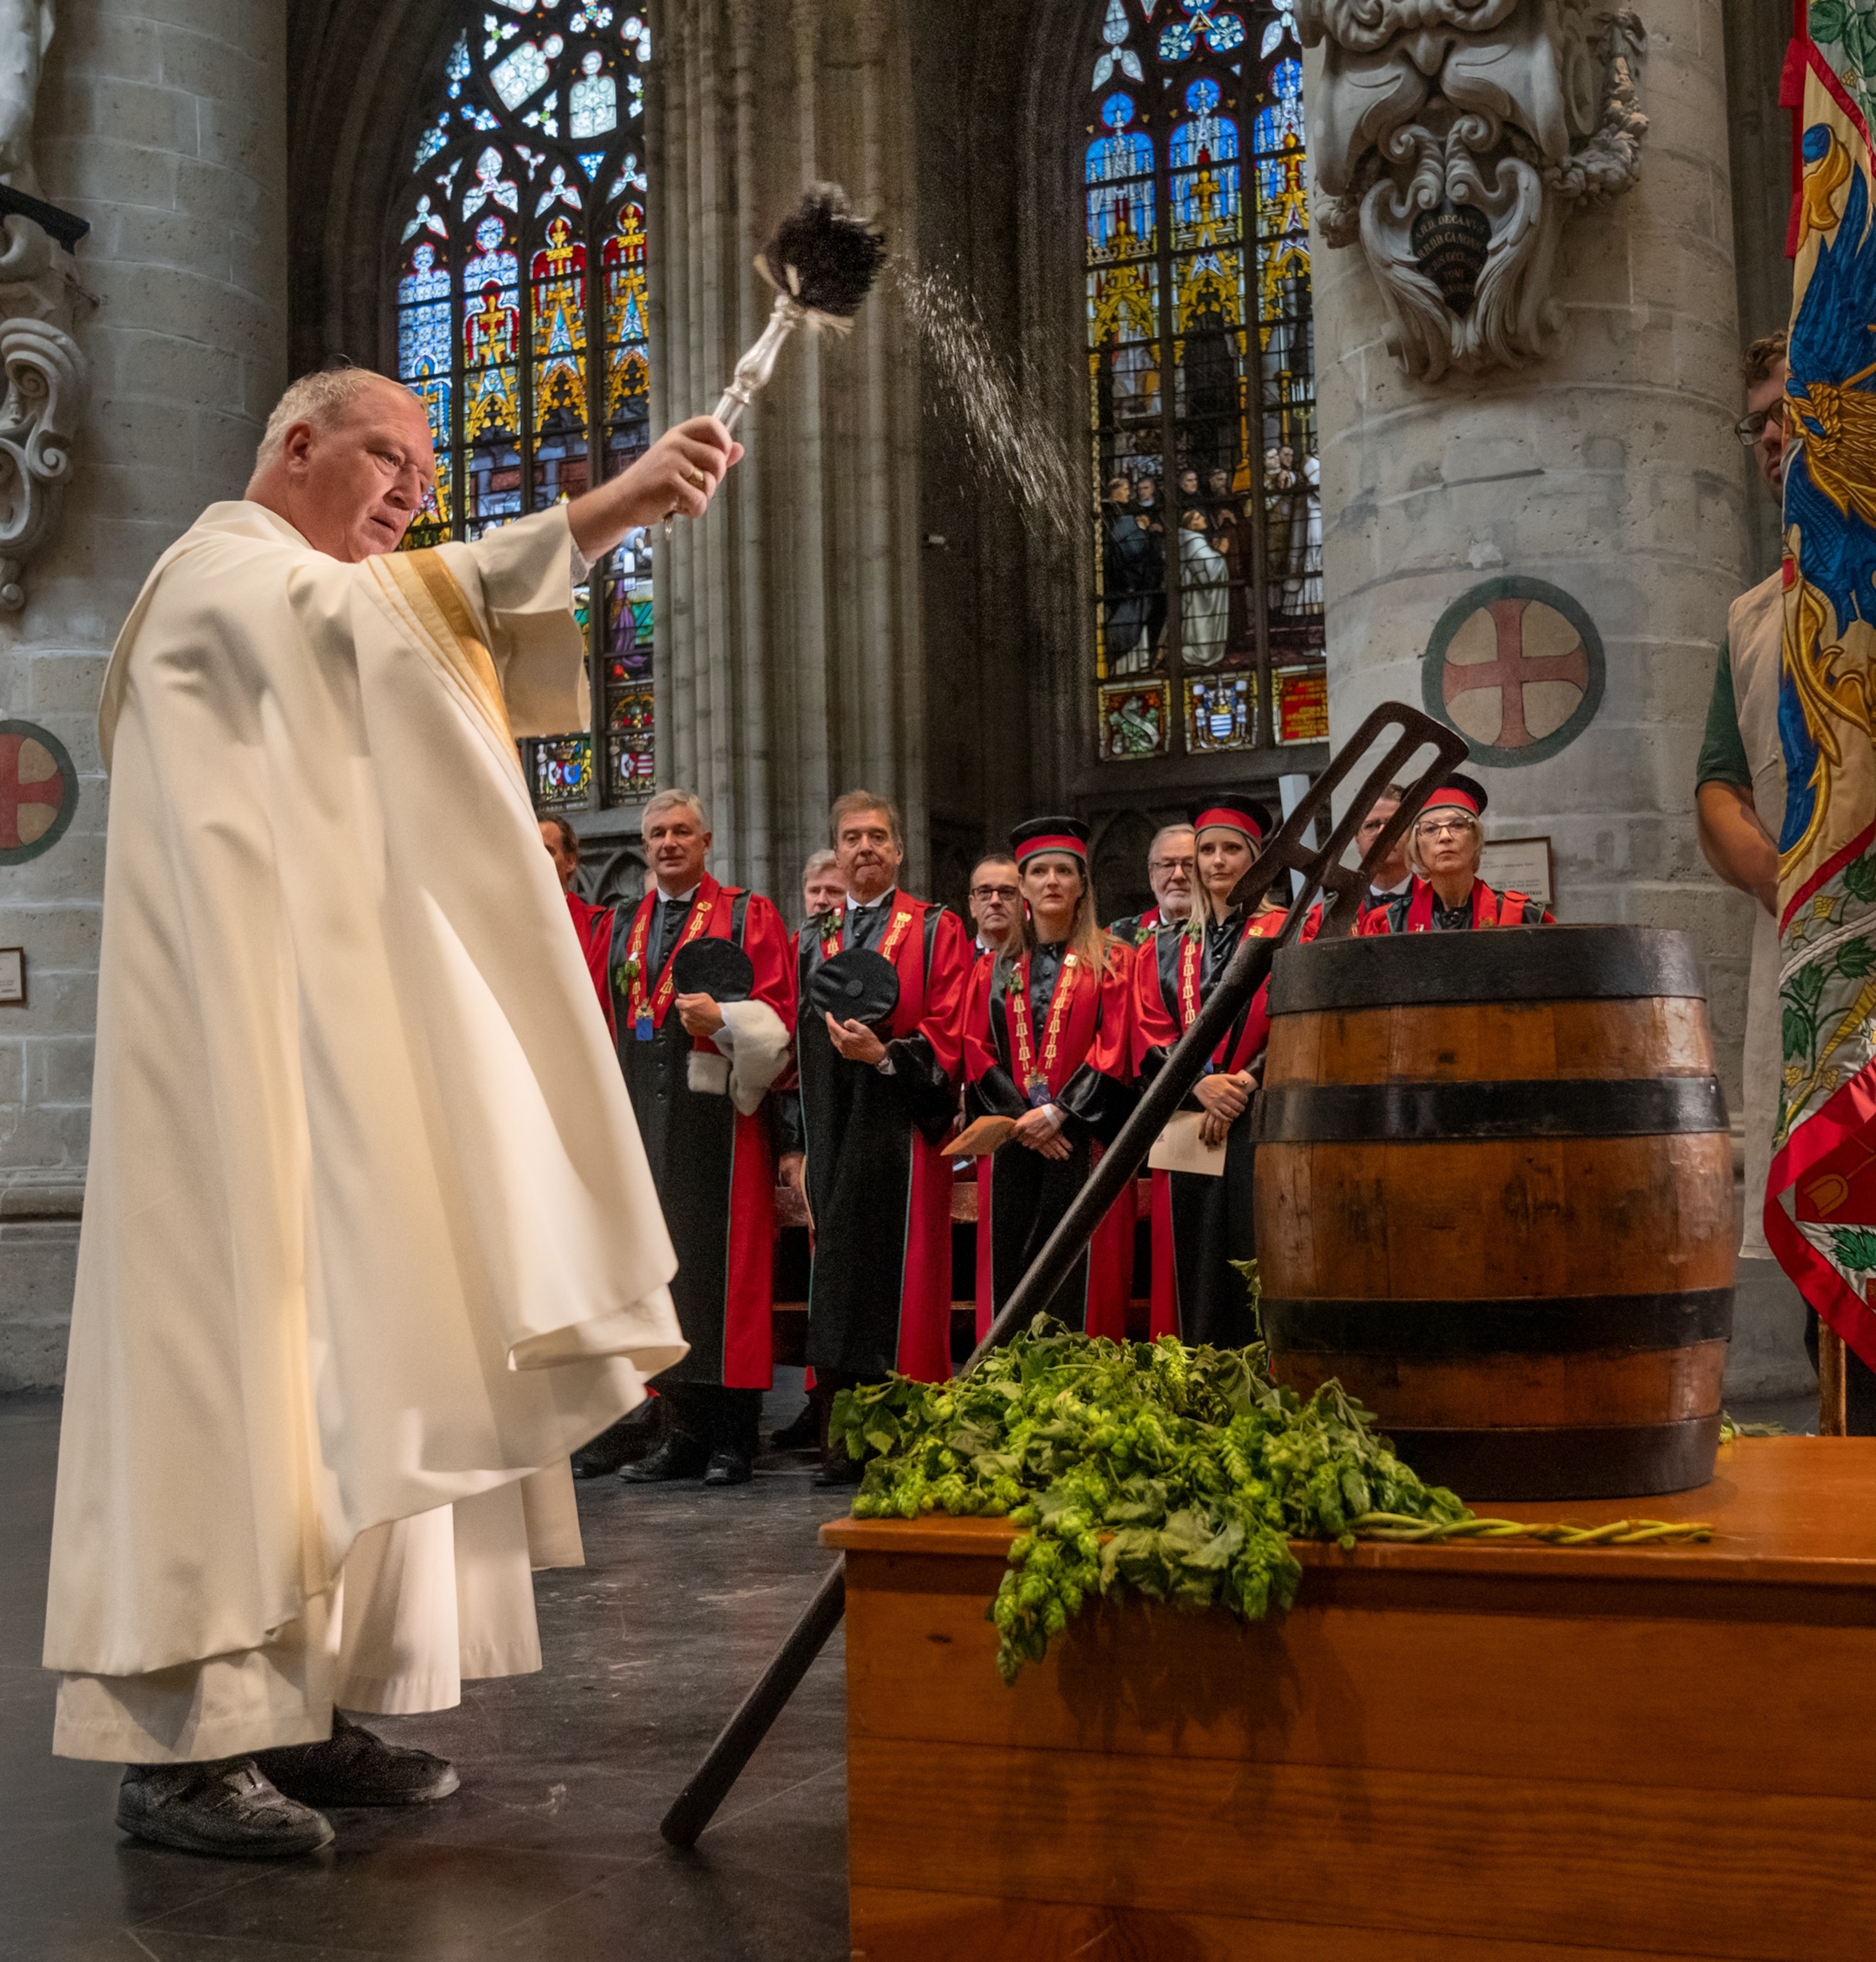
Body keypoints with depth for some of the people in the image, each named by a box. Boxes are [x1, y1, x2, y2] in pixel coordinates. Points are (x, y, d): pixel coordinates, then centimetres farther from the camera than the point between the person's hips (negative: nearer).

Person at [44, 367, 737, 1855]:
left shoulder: (307, 616, 28)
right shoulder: (222, 571, -4)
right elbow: (371, 613, -26)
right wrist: (598, 515, -32)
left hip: (324, 1056, 10)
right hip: (242, 1054, -10)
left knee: (331, 1357, 4)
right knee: (241, 1341, -13)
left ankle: (291, 1703, 7)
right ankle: (180, 1741, -10)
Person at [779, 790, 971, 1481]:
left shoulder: (936, 932, 4)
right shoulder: (814, 945, 18)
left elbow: (948, 1037, -5)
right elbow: (801, 1048, 15)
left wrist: (885, 1055, -20)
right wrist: (798, 1145, 9)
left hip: (903, 1131, -4)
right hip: (833, 1136, 4)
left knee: (900, 1270, -6)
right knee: (838, 1273, 3)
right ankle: (844, 1441, 8)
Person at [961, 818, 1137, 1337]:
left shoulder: (1111, 962, 6)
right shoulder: (993, 969, 14)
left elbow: (1114, 1051, -3)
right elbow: (979, 1054, 6)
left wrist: (1059, 1111, -14)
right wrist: (1022, 1118, -8)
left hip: (1084, 1138, -3)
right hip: (1011, 1142, 3)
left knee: (1080, 1274, -6)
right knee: (1010, 1272, 1)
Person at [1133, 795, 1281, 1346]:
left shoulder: (1286, 935, 7)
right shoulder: (1163, 950, 17)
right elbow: (1150, 1039, 7)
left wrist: (1242, 1086, -15)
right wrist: (1201, 1084, -11)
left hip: (1259, 1122, -3)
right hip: (1185, 1129, 3)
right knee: (1191, 1273, 2)